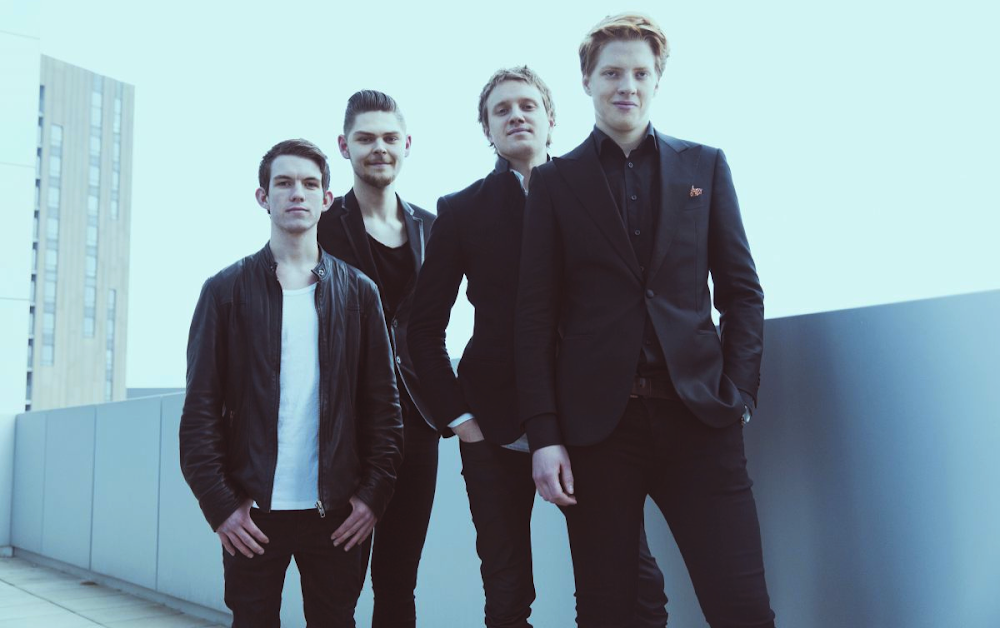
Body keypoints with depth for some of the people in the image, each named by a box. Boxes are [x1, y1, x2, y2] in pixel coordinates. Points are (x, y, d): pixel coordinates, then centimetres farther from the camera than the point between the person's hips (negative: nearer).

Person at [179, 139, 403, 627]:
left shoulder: (358, 292, 7)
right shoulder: (226, 290, 3)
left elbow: (382, 404, 5)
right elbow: (201, 408, 0)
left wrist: (375, 493, -3)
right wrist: (220, 504, -7)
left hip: (338, 513, 1)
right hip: (252, 513, -1)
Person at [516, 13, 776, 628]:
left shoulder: (705, 166, 11)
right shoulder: (555, 181, 7)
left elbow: (741, 290, 10)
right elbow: (537, 316, 2)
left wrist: (738, 393, -1)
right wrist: (544, 434, -5)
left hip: (699, 415, 1)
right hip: (596, 423, 0)